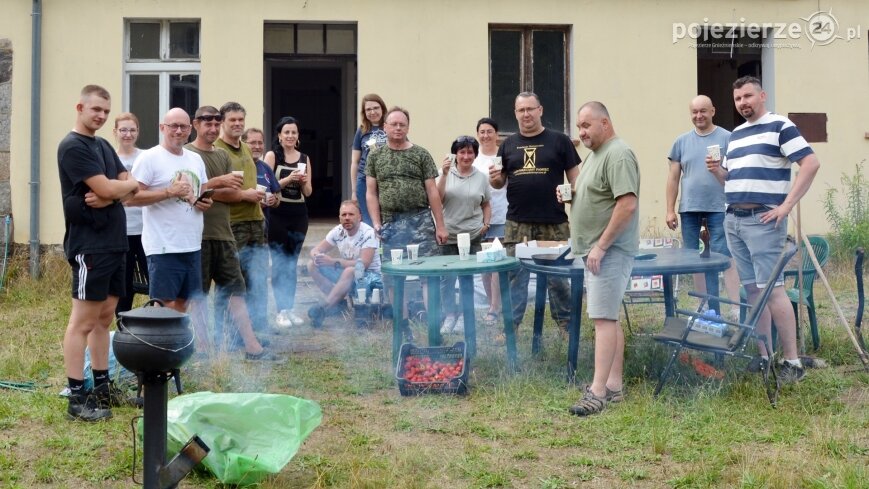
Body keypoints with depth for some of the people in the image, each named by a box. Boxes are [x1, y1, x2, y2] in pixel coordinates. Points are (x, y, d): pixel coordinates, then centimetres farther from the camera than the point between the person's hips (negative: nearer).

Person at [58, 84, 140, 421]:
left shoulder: (103, 146, 17)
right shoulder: (73, 146, -11)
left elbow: (129, 188, 10)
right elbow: (106, 187, -19)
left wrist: (109, 196, -11)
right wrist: (133, 183, 1)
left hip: (114, 242, 9)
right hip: (89, 245, -9)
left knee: (104, 318, 12)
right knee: (83, 321, -5)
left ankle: (101, 387, 20)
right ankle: (76, 398, -1)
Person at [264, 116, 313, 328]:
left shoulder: (305, 158, 10)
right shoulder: (272, 156, -1)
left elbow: (308, 193, 11)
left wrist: (304, 182, -10)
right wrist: (288, 179, -19)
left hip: (299, 215, 4)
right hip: (277, 214, -4)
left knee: (292, 264, 8)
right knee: (279, 263, -3)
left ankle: (290, 308, 14)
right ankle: (281, 310, 0)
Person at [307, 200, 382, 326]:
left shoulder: (368, 234, -20)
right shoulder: (338, 231, -3)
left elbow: (363, 264, -29)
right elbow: (315, 250, 2)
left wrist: (333, 261, -33)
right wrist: (317, 257, -25)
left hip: (369, 276, -7)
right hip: (345, 275, 7)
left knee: (350, 271, -39)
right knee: (312, 265, -8)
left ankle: (323, 307, -31)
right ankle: (337, 301, -13)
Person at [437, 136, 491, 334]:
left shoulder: (481, 177, 6)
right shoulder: (446, 174, 1)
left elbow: (486, 204, 16)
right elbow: (438, 199, -8)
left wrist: (486, 223, 2)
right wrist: (444, 175, -15)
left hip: (473, 236, 1)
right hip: (449, 235, -1)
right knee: (447, 278, 1)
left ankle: (464, 317, 16)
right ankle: (450, 316, 13)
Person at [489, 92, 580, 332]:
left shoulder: (559, 141, 4)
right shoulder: (508, 144, 11)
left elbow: (575, 178, 4)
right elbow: (500, 182, 16)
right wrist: (495, 179, -8)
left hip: (554, 224, -2)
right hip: (517, 225, 2)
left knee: (558, 278, 5)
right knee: (515, 277, 4)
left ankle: (567, 325, 16)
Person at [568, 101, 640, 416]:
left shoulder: (617, 155, -15)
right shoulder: (595, 154, 17)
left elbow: (628, 204, -24)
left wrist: (601, 245, -22)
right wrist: (569, 195, 11)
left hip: (609, 252, -11)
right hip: (595, 251, 11)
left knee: (603, 318, -11)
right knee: (608, 318, 11)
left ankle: (598, 392, -12)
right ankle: (614, 385, 17)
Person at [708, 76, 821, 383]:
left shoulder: (780, 126, -5)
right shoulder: (735, 134, 18)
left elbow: (811, 163, -13)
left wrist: (787, 205, -16)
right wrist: (717, 170, 2)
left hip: (763, 221, -7)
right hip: (733, 221, 8)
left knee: (772, 289, -10)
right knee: (752, 290, 8)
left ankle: (792, 362, -5)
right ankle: (763, 356, 14)